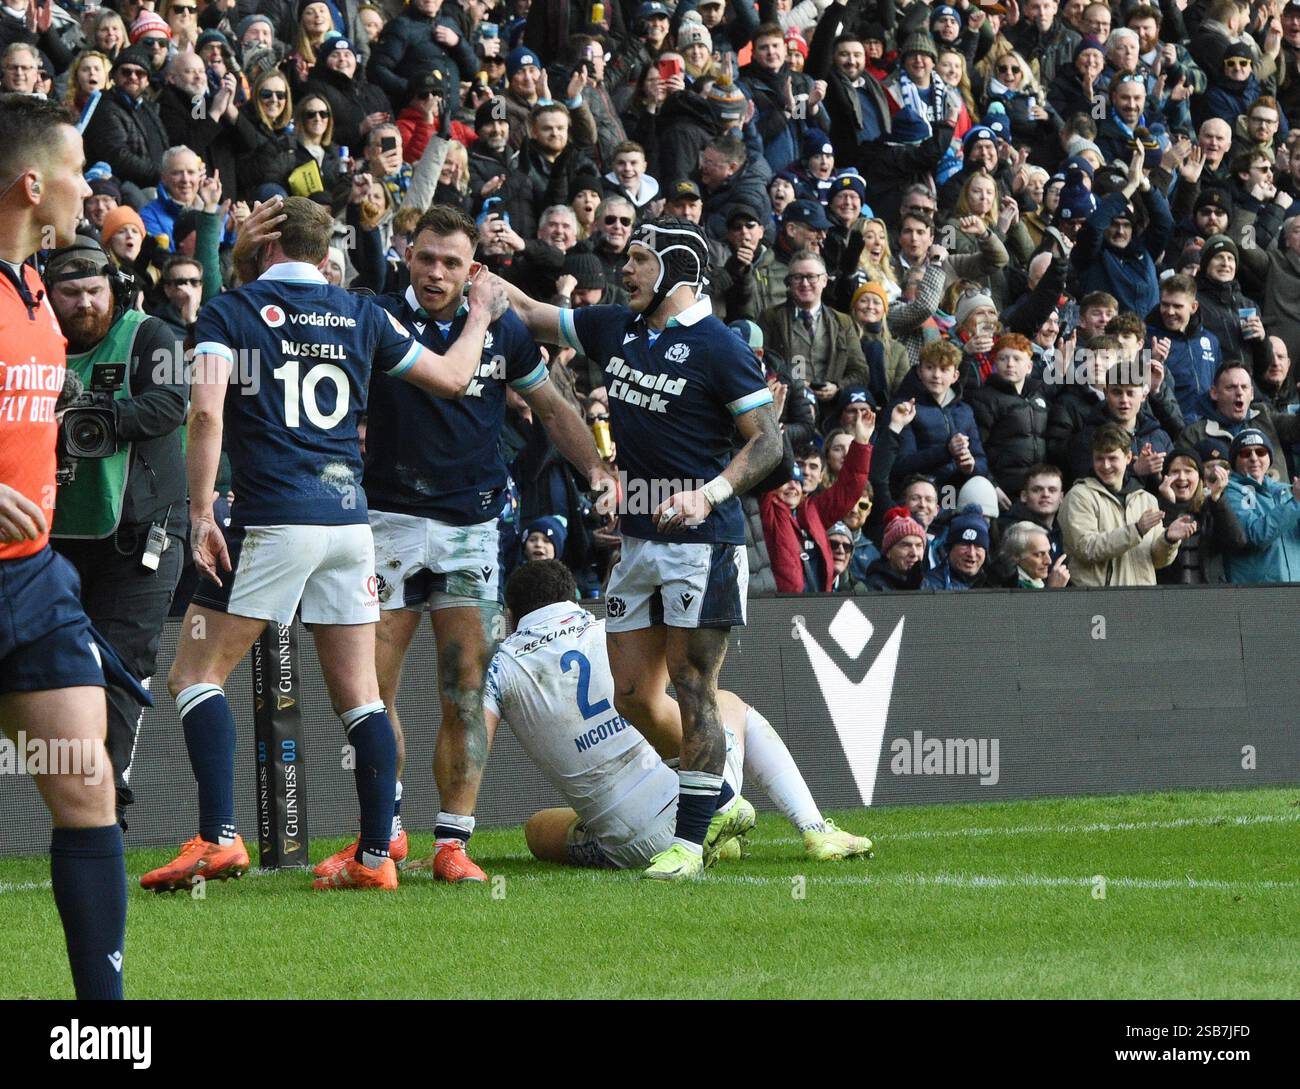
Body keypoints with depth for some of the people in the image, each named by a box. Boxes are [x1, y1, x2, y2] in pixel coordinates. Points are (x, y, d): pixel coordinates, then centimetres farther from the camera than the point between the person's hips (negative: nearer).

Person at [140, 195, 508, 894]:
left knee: (195, 674, 2)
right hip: (349, 516, 4)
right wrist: (480, 314, 40)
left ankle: (217, 838, -12)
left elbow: (207, 411, -14)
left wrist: (200, 513, -11)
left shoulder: (230, 313, 0)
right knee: (359, 696, 8)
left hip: (273, 522, -4)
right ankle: (375, 856, 4)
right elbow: (451, 377, 22)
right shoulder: (360, 316, 11)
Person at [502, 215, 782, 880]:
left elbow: (767, 442, -10)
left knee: (692, 687, -6)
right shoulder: (615, 330, 12)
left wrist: (709, 495, -22)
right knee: (634, 695, 7)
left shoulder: (717, 348, -9)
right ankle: (721, 801, 25)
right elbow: (528, 314, 21)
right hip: (638, 537, 8)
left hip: (701, 538, -8)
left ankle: (690, 841, -3)